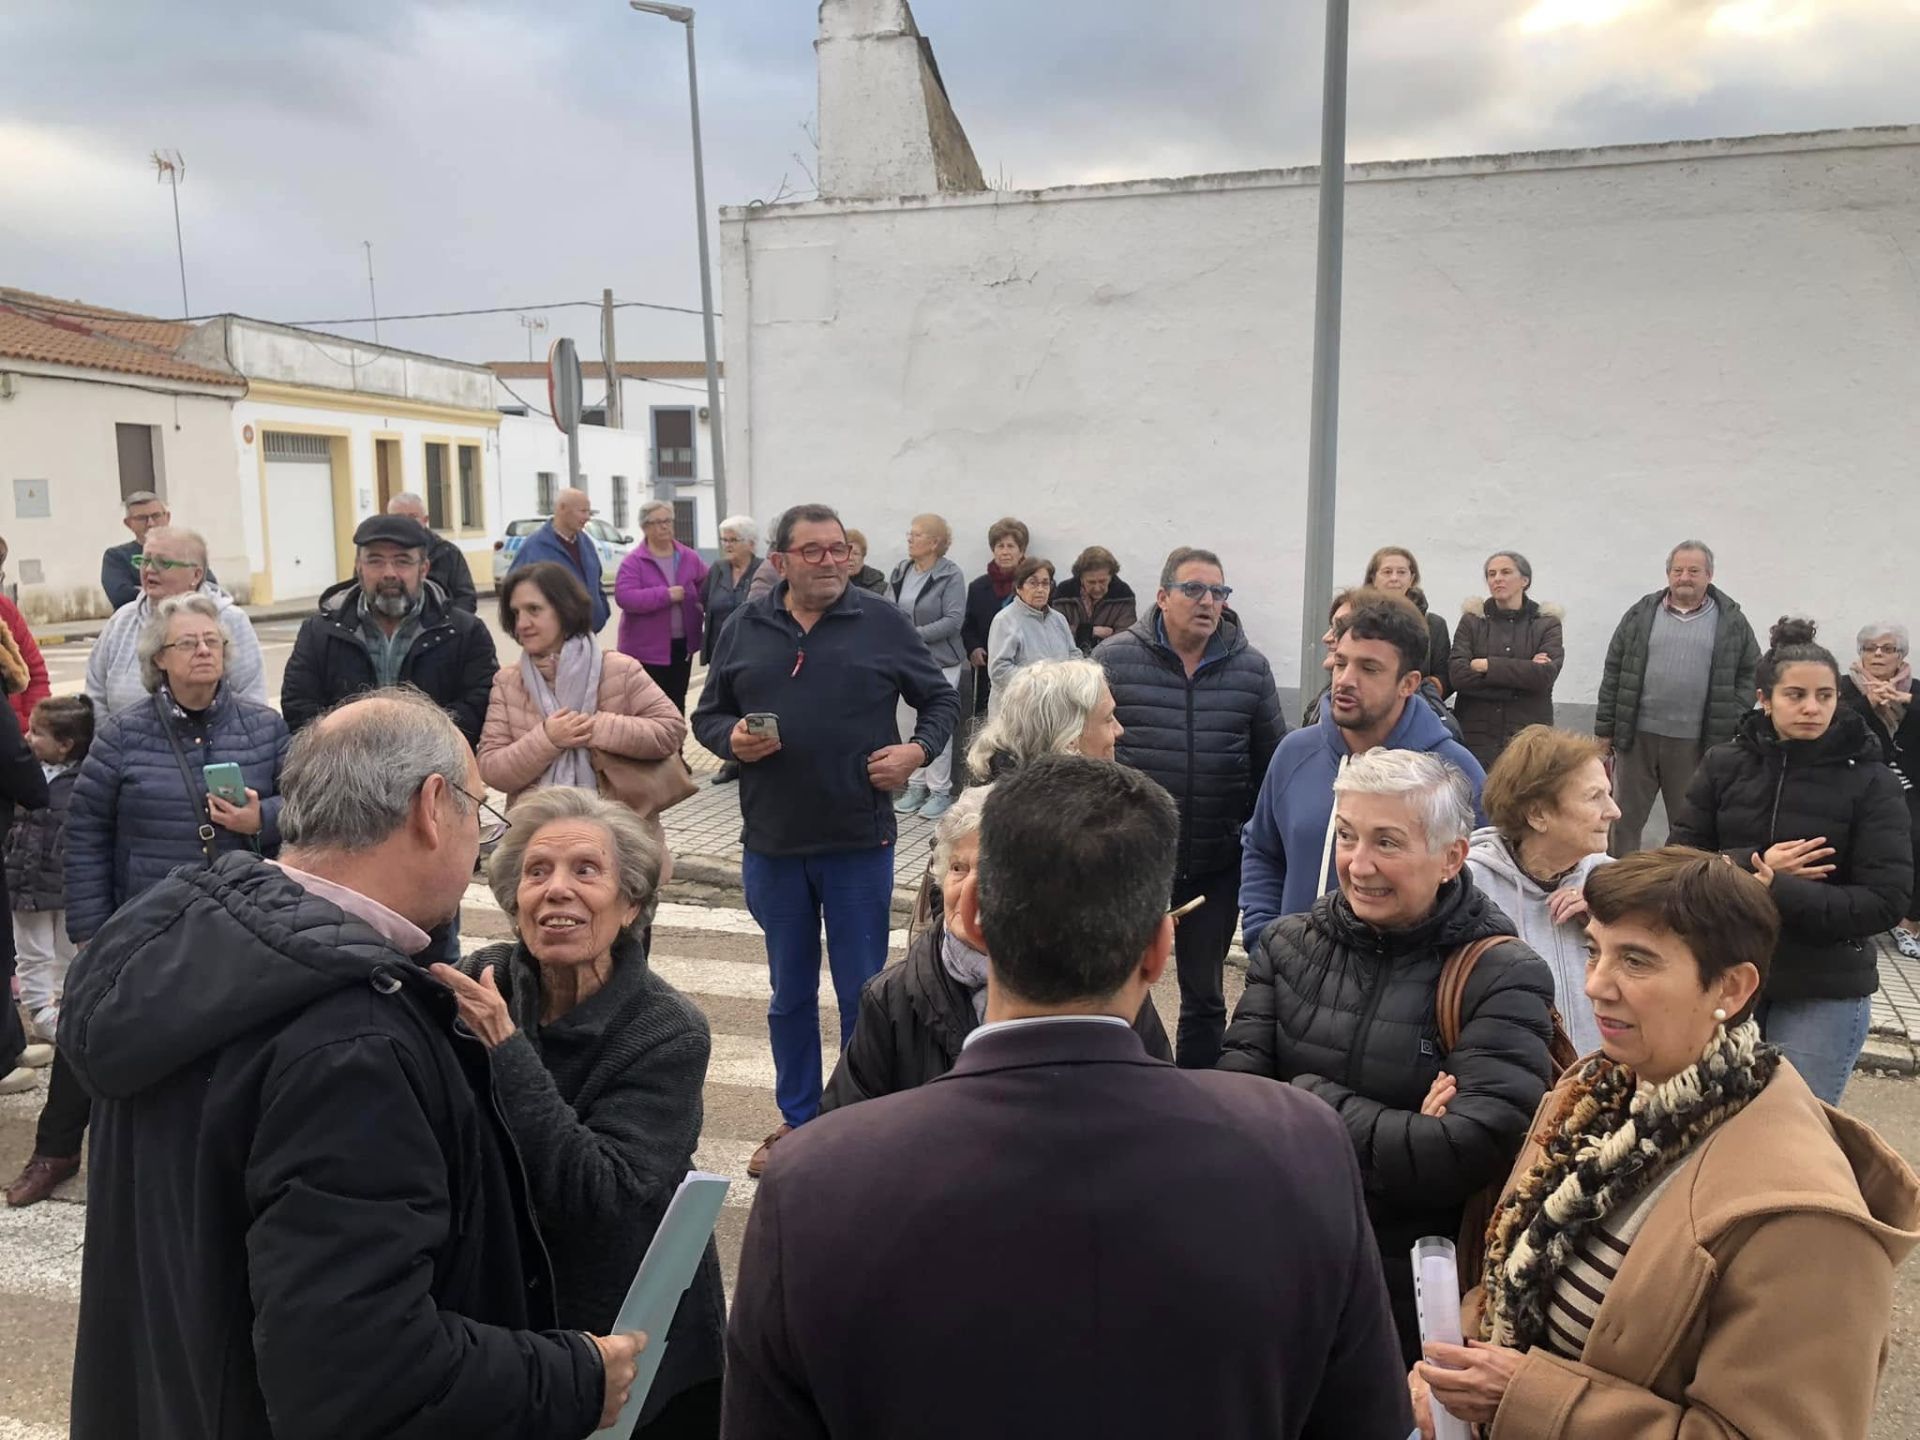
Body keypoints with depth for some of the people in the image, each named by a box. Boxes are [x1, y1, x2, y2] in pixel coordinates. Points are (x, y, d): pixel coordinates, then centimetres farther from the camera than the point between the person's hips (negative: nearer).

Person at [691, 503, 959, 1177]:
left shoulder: (881, 622, -1)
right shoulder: (745, 628, 5)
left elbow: (942, 699, 7)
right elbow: (706, 715, 11)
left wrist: (918, 749, -11)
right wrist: (730, 739, -11)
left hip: (860, 842, -2)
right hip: (772, 843, 2)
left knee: (863, 993, 8)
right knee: (790, 992, 16)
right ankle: (797, 1120, 32)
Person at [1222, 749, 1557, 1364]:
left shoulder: (1505, 980, -13)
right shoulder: (1288, 944, -2)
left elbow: (1473, 1150, -24)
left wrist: (1307, 1100, -17)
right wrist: (1398, 1136, -21)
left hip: (1414, 1294, -3)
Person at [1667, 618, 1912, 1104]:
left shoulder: (1871, 782, -7)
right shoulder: (1724, 765, -2)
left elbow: (1886, 901, -12)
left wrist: (1777, 891, -22)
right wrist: (1754, 866, -18)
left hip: (1823, 994, -2)